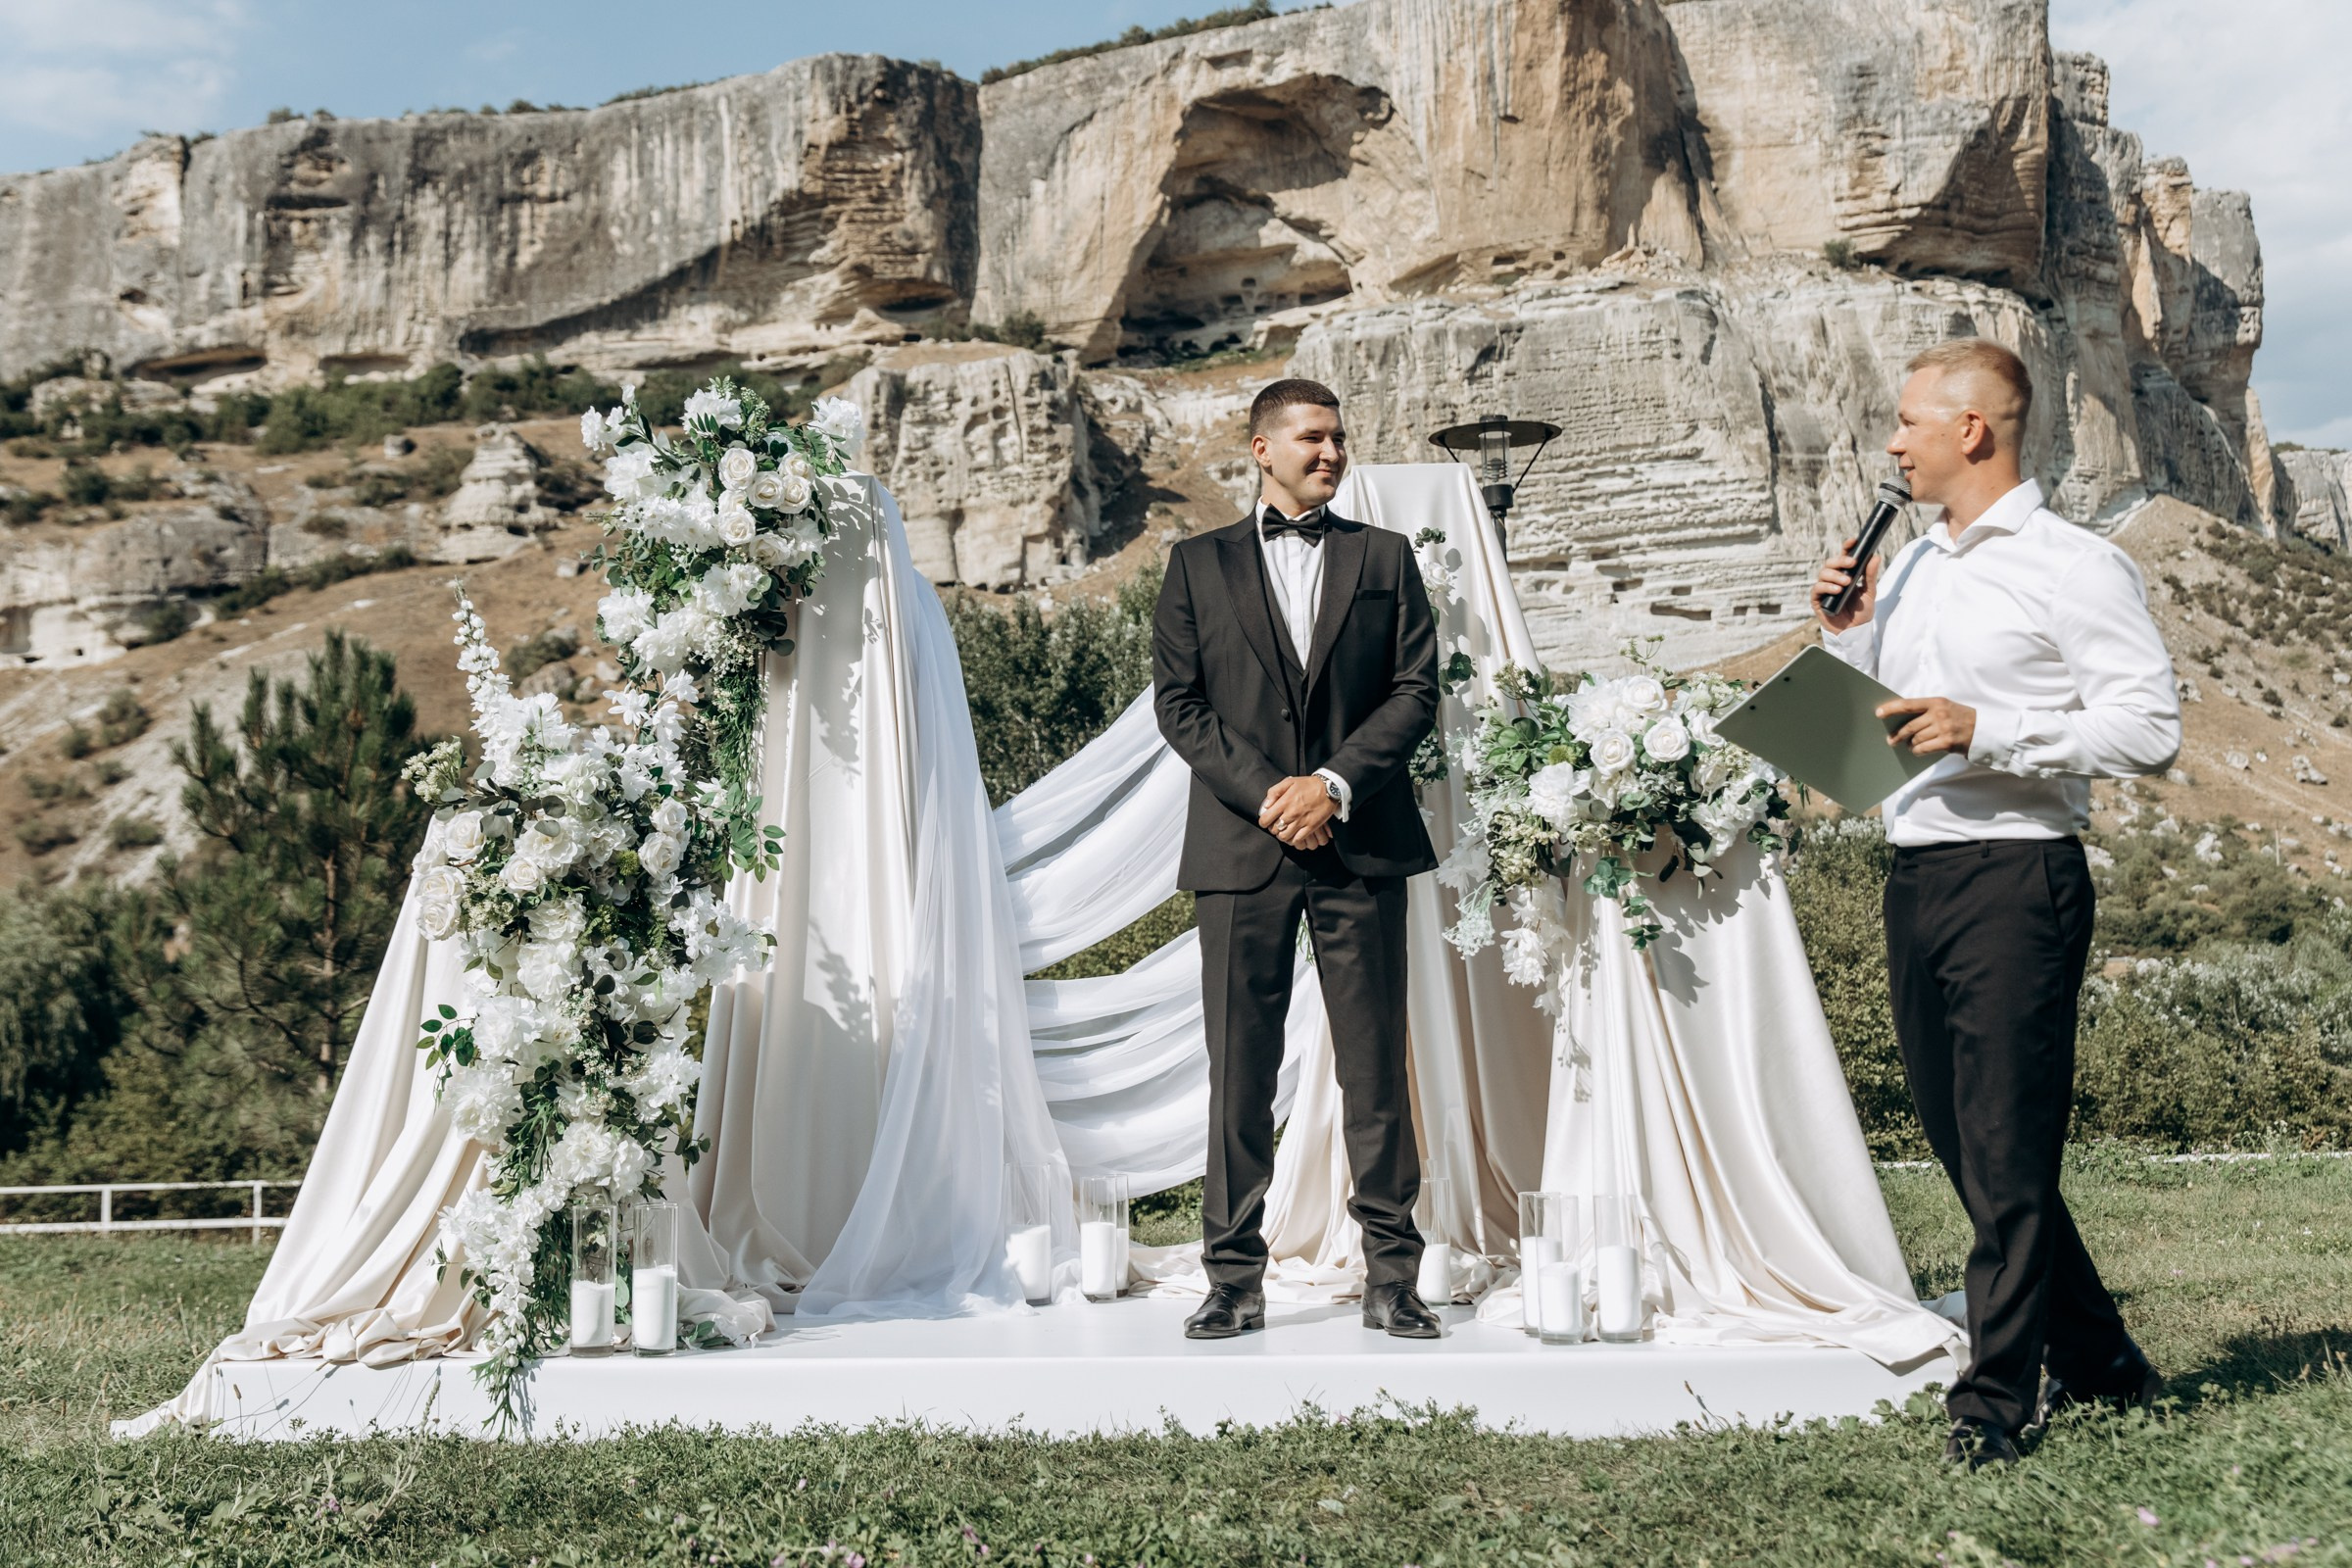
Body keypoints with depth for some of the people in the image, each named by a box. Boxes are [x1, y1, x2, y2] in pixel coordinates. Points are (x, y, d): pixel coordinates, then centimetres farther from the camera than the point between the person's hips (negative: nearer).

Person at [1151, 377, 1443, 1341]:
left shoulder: (1384, 557, 13)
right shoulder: (1199, 564, 11)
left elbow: (1418, 689, 5)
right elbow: (1177, 700, 4)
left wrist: (1336, 782, -9)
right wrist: (1264, 793, -9)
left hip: (1362, 842, 0)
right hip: (1240, 845, 0)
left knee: (1376, 1063, 1)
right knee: (1239, 1068, 2)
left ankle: (1391, 1278, 8)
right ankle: (1235, 1281, 9)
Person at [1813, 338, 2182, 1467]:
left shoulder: (2074, 567, -6)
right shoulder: (1910, 569, 17)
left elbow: (2150, 730, -13)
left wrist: (1988, 730, -19)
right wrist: (1846, 631, 9)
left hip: (2017, 877, -8)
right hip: (1914, 878, 8)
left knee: (2008, 1152, -4)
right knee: (1965, 1144, 13)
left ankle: (1998, 1398, 5)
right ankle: (2094, 1357, 29)